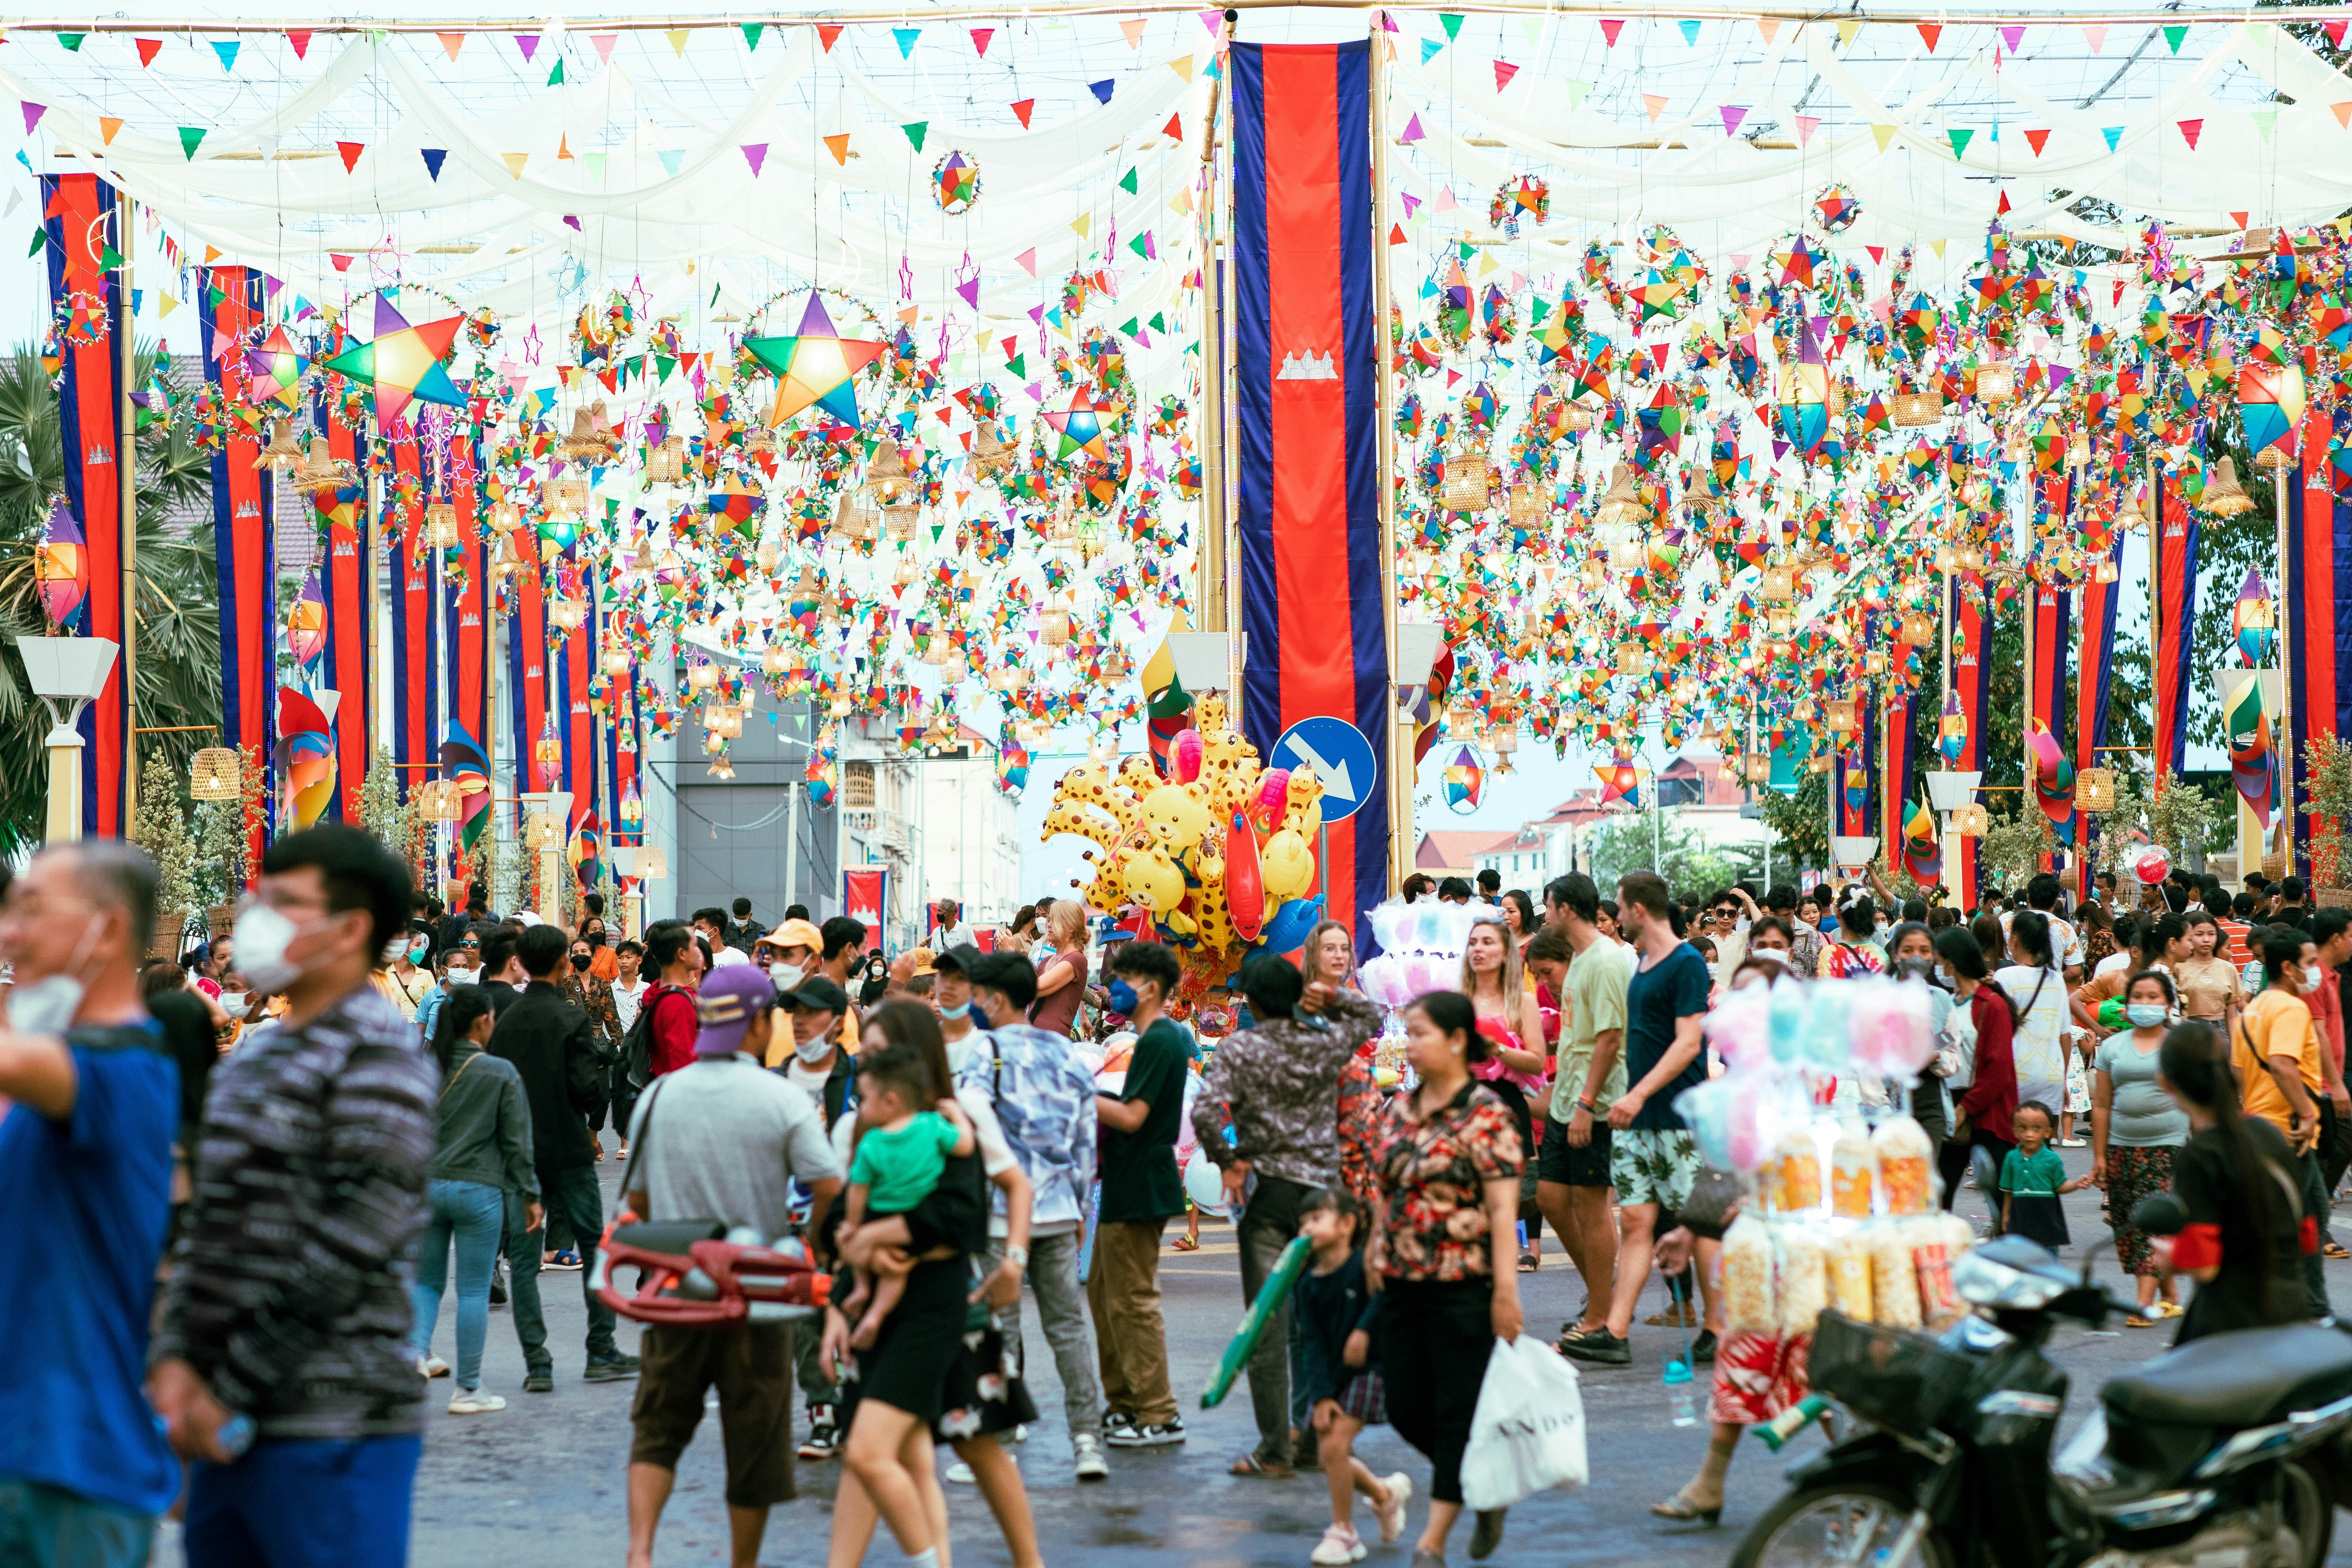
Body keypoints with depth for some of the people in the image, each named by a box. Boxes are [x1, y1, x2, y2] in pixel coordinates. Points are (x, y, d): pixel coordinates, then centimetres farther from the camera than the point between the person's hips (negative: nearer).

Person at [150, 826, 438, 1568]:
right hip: (224, 1425, 8)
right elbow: (207, 1221, 17)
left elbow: (352, 1245, -16)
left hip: (332, 1427, -8)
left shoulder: (378, 1054, -10)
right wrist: (175, 1356, 1)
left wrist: (235, 1389, -15)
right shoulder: (251, 1061, 18)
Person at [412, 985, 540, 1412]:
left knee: (426, 1281, 17)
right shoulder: (501, 1074, -6)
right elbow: (516, 1141, -4)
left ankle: (416, 1350, -9)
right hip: (478, 1190, -3)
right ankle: (469, 1390, 6)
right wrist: (531, 1195, 4)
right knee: (474, 1291, 3)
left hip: (426, 1187, 3)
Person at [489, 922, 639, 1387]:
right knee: (595, 1248, 10)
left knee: (523, 1257, 3)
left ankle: (537, 1363, -2)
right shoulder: (571, 1019, -10)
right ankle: (601, 1352, 12)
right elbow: (587, 1087, -13)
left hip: (517, 1152, 3)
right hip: (568, 1150, -3)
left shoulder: (504, 1021, 2)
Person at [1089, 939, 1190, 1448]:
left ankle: (1159, 1416, -3)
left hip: (1139, 1190, -11)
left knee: (1132, 1301, -6)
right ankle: (1124, 1404, 21)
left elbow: (1132, 1117, -21)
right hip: (1129, 1187, 11)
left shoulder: (1157, 1043, -16)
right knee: (1103, 1293, 15)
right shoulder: (1168, 1038, 16)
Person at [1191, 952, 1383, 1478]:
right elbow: (1370, 1018, 26)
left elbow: (1206, 1112, -21)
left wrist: (1228, 1161, -6)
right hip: (1323, 1187, 4)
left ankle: (1275, 1449, -4)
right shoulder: (1324, 1044, 4)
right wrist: (1334, 999, 7)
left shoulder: (1241, 1049, -7)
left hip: (1268, 1191, -4)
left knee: (1267, 1321, -2)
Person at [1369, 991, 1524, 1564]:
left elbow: (1503, 1209, -14)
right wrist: (1374, 1256, 15)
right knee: (1405, 1408, 8)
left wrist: (1506, 1290, -18)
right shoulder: (1401, 1109, 10)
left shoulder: (1486, 1115, -10)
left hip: (1462, 1286, -7)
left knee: (1456, 1412, 0)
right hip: (1401, 1284, 7)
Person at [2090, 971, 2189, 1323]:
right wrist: (2099, 1155, 7)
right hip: (2122, 1146, 4)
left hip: (2169, 1146, -4)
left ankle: (2145, 1303, -19)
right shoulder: (2112, 1047, 11)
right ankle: (2169, 1298, 12)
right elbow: (2102, 1105, 11)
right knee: (2126, 1225, 1)